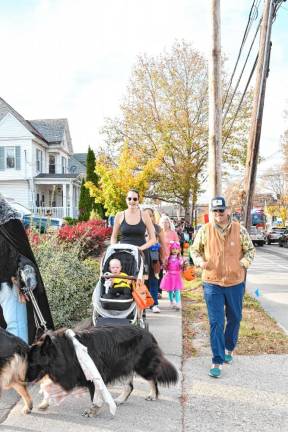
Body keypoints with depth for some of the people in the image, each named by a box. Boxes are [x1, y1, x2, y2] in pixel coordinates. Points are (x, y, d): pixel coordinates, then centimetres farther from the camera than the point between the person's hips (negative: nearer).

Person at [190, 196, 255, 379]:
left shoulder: (239, 230, -5)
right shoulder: (204, 230, -5)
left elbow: (250, 250, 5)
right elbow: (195, 249, 7)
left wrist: (243, 263, -12)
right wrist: (200, 261, -12)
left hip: (235, 282, 2)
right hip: (212, 283, -1)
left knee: (234, 318, 18)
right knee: (216, 323, -2)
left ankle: (229, 348, 43)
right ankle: (218, 361, 8)